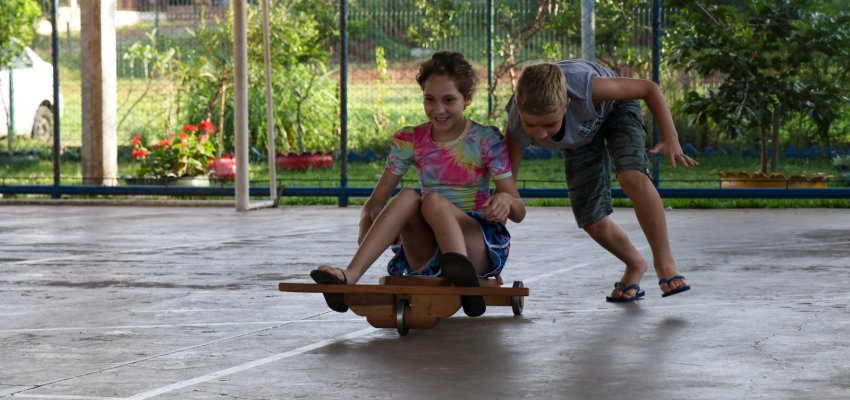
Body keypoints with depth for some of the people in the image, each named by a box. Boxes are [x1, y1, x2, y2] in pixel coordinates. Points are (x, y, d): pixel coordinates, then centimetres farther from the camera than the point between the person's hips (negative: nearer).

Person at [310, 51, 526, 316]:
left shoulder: (486, 140, -2)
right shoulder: (410, 141, 5)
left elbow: (518, 212, -6)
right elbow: (376, 201, 4)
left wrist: (506, 201, -31)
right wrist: (366, 226, -20)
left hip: (481, 248, -3)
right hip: (428, 259, 3)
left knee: (433, 200, -30)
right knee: (408, 196, -27)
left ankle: (463, 274, -54)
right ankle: (350, 277, -43)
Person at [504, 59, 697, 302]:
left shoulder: (584, 87, -46)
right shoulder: (517, 129, -38)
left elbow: (649, 89, -31)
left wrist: (671, 139, -36)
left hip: (616, 107, -3)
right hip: (581, 135, 3)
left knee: (633, 177, -31)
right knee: (591, 220, -3)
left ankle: (664, 262, -14)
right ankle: (635, 265, 29)